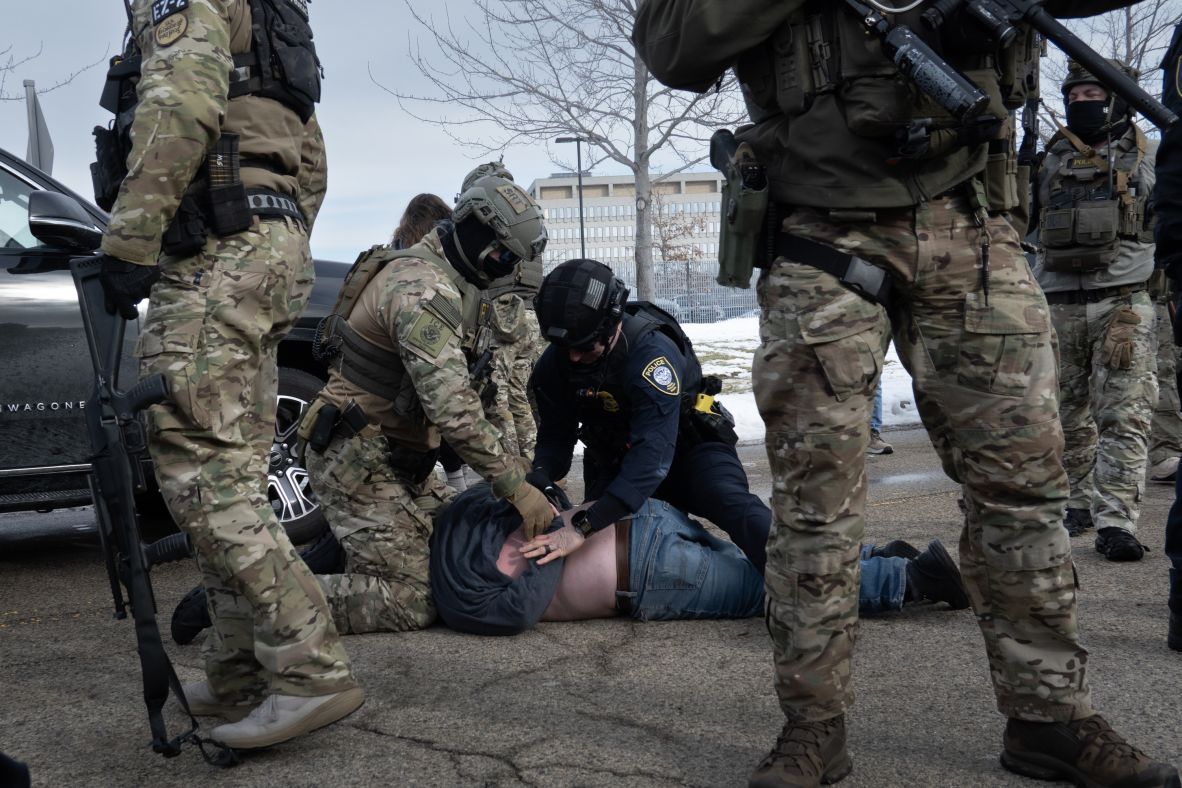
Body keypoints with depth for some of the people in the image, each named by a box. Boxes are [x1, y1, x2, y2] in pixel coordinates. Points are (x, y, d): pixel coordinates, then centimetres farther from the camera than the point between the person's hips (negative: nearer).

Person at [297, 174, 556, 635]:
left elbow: (452, 390, 14)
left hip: (394, 457, 10)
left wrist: (507, 460, 8)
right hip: (358, 462, -10)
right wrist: (515, 488, -24)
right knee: (411, 601, -11)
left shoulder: (435, 276, 12)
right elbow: (452, 408, -29)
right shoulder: (424, 290, -22)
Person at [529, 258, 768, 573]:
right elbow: (555, 436, -6)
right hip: (615, 459, 6)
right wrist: (540, 476, -32)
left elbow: (653, 452, -42)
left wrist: (588, 525, -51)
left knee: (735, 508, -31)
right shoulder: (555, 364, -15)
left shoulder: (652, 351, -34)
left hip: (688, 444, -6)